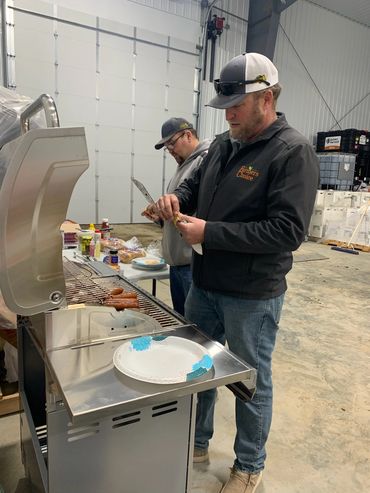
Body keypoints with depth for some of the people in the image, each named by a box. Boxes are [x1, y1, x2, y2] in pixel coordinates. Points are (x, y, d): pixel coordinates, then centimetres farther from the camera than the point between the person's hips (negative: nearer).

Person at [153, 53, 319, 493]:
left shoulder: (293, 151, -14)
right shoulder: (223, 144, 7)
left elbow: (288, 231, -23)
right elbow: (196, 183, 18)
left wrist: (209, 232, -23)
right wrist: (177, 198, -7)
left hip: (253, 296, -7)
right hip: (204, 284, 7)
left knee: (252, 383, 14)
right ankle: (197, 444, 48)